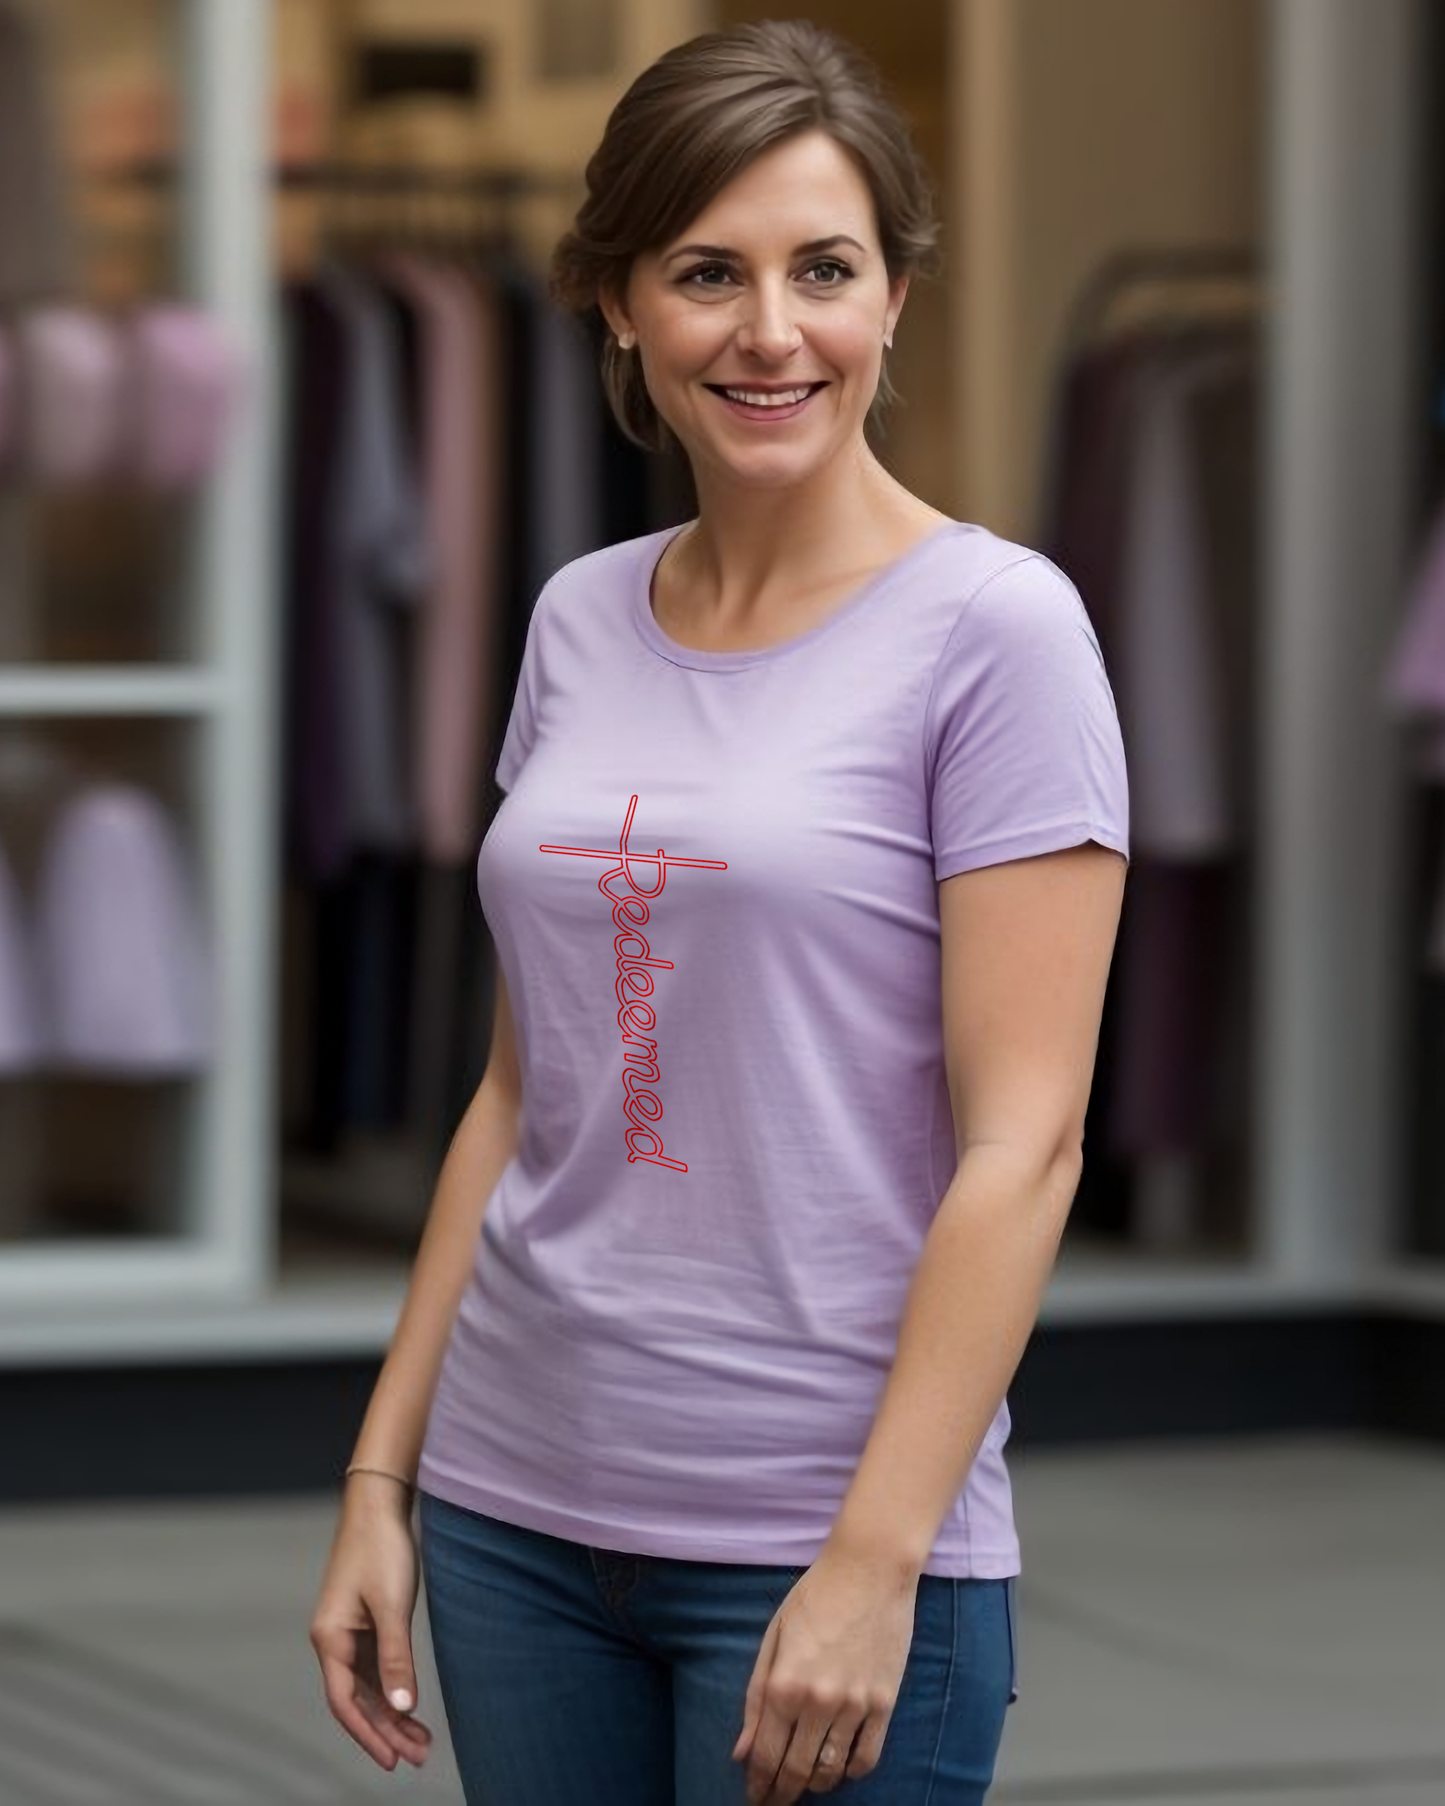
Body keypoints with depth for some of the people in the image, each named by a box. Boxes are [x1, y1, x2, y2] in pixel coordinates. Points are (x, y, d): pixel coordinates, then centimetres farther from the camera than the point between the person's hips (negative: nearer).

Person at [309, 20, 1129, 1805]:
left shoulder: (993, 629, -8)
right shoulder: (580, 622, 9)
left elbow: (1022, 1143, -13)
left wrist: (873, 1563, -18)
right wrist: (381, 1475, 10)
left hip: (831, 1534, -5)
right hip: (524, 1517, 5)